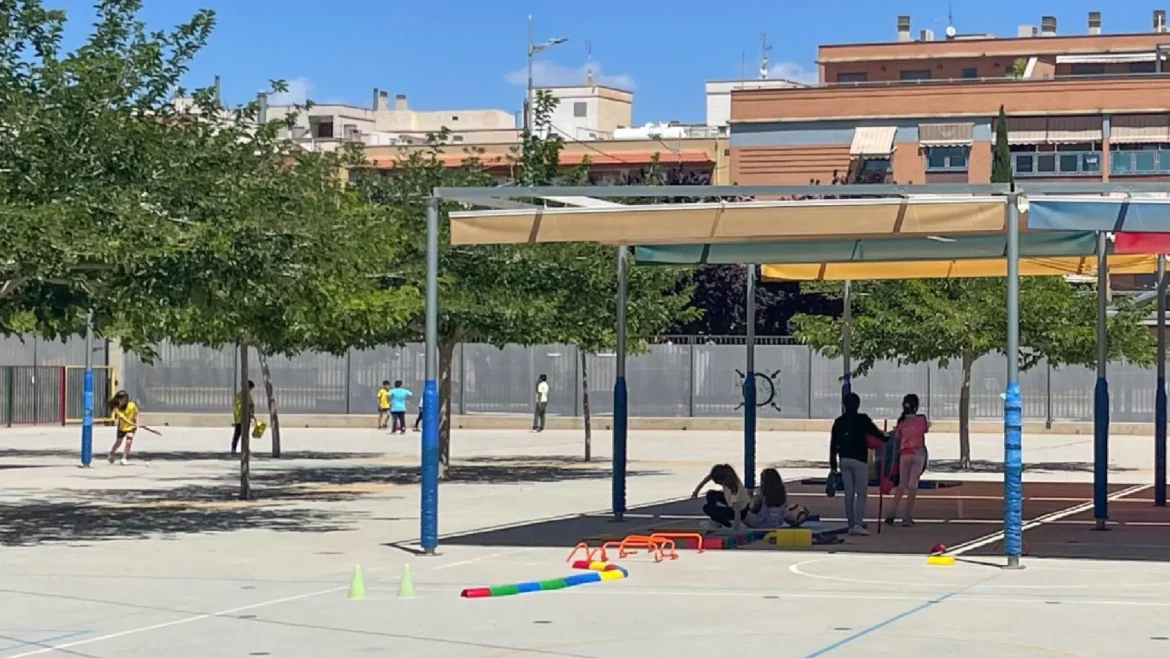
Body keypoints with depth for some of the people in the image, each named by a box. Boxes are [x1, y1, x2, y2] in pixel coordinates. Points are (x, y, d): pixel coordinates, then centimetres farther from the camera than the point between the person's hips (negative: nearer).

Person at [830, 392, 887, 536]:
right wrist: (886, 438, 24)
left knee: (849, 494, 8)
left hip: (844, 460, 4)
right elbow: (875, 432, 1)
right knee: (861, 493, -2)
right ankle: (858, 524, -13)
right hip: (859, 459, -4)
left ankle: (851, 525, 10)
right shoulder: (862, 419, -5)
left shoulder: (839, 422, 7)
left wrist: (833, 465, 11)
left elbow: (833, 444, 7)